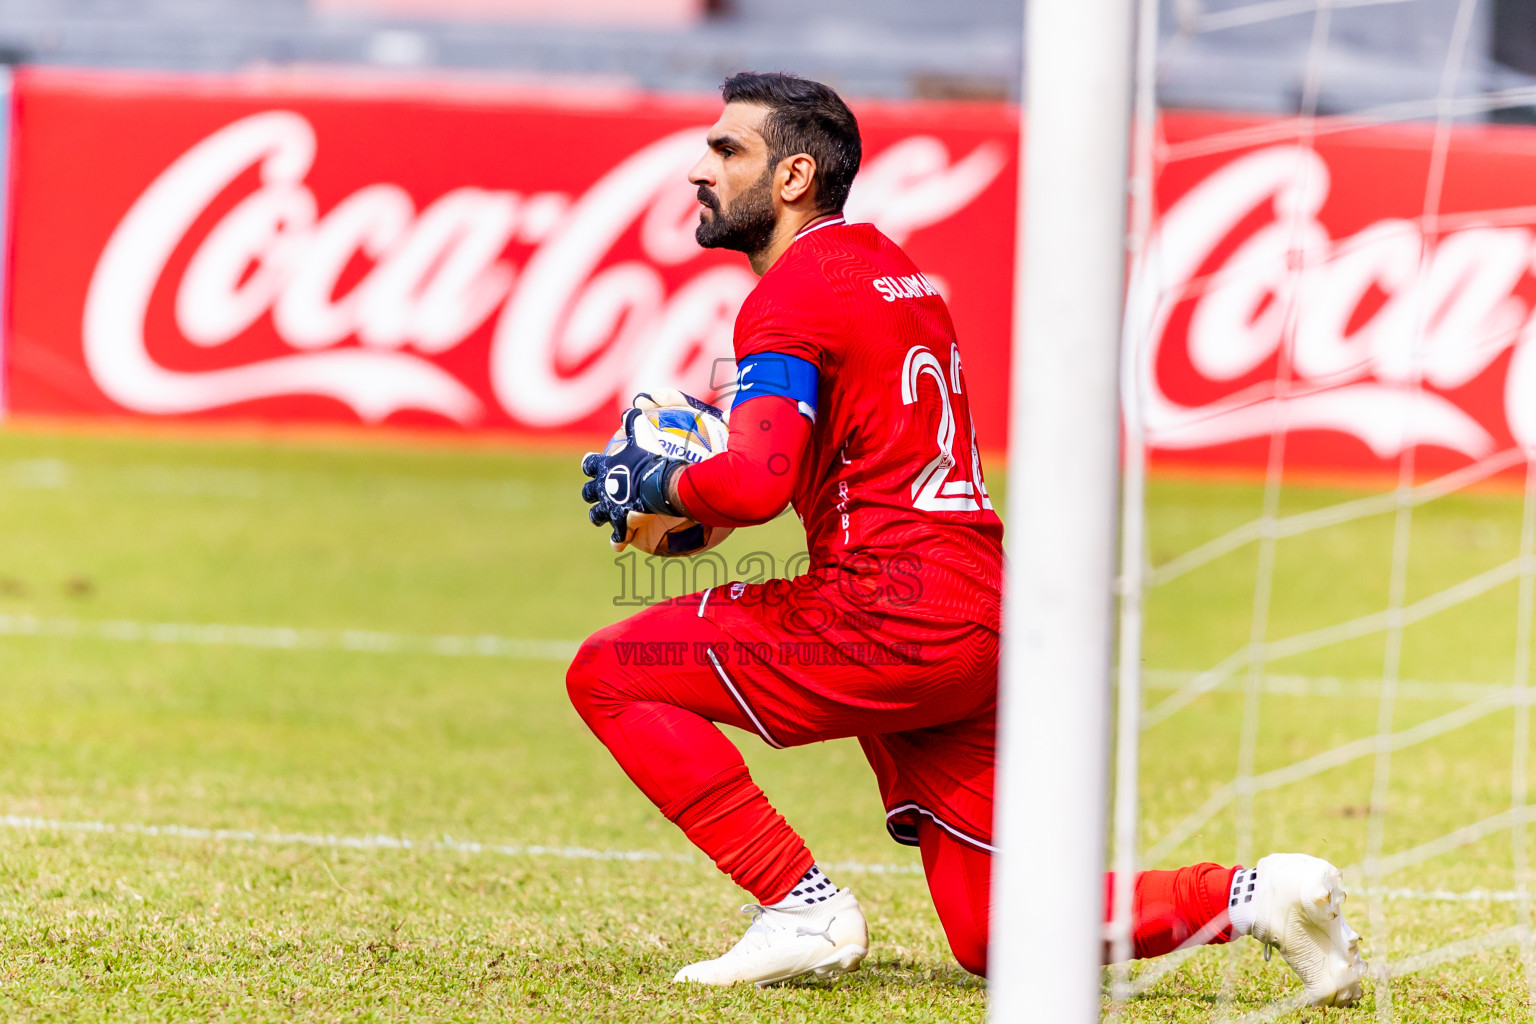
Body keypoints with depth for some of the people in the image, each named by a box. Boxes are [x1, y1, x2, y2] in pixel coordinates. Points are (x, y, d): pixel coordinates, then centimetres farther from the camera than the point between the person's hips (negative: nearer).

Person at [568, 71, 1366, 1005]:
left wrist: (654, 484, -3)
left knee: (608, 674, -1)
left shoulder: (792, 294, -8)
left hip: (890, 615, -9)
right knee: (994, 936, 12)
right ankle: (1252, 896, 1)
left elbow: (756, 484, -22)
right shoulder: (895, 270, 22)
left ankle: (803, 907, -5)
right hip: (977, 624, 9)